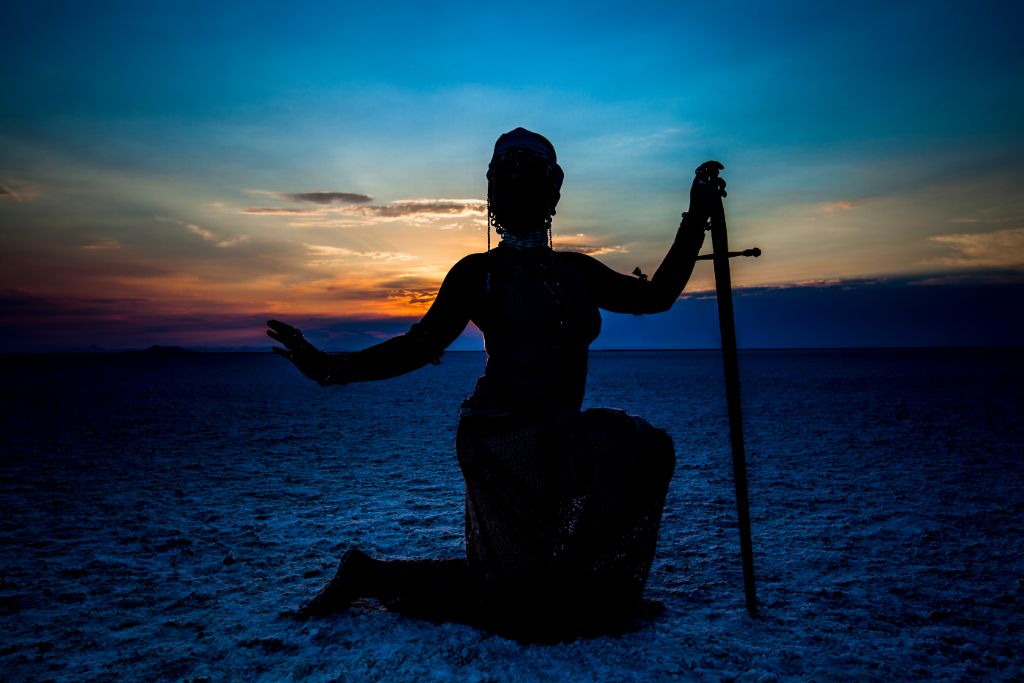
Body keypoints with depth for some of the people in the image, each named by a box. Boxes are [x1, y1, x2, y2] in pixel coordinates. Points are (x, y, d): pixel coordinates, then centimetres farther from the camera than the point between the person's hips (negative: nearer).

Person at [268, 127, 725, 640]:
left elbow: (657, 295, 15)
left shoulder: (576, 271, 12)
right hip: (504, 437, -6)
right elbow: (419, 347, -5)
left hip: (556, 438, 6)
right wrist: (330, 367, -17)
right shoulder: (479, 272, -2)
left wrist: (696, 218, 12)